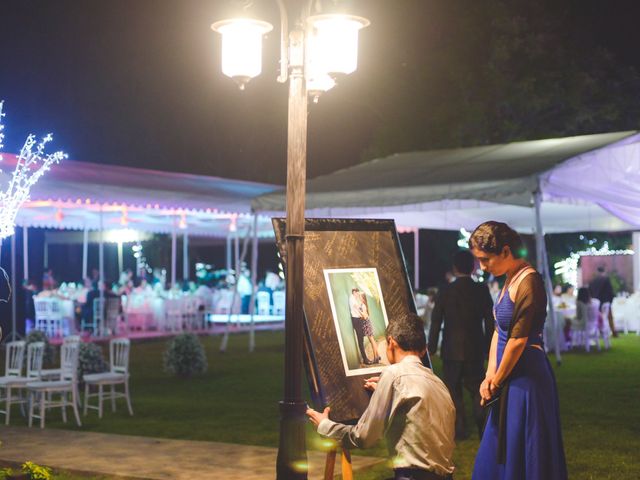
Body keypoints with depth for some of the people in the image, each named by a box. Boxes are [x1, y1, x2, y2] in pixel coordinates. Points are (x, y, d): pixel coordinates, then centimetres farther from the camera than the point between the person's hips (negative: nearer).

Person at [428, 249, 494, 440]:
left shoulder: (446, 292, -7)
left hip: (451, 349, -2)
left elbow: (435, 322, -4)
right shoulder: (482, 290, -4)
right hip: (476, 350, 2)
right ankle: (483, 428, 5)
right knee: (477, 389, 12)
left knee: (453, 390, 6)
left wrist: (432, 348, 4)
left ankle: (460, 429, 4)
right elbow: (489, 322, -1)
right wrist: (489, 347, 7)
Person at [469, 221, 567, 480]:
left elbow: (518, 340, -18)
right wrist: (490, 376, 1)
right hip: (510, 377, 9)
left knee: (523, 454, 1)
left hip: (526, 376, -9)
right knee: (499, 451, 17)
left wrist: (496, 381, -7)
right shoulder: (510, 280, 9)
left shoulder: (529, 282, -19)